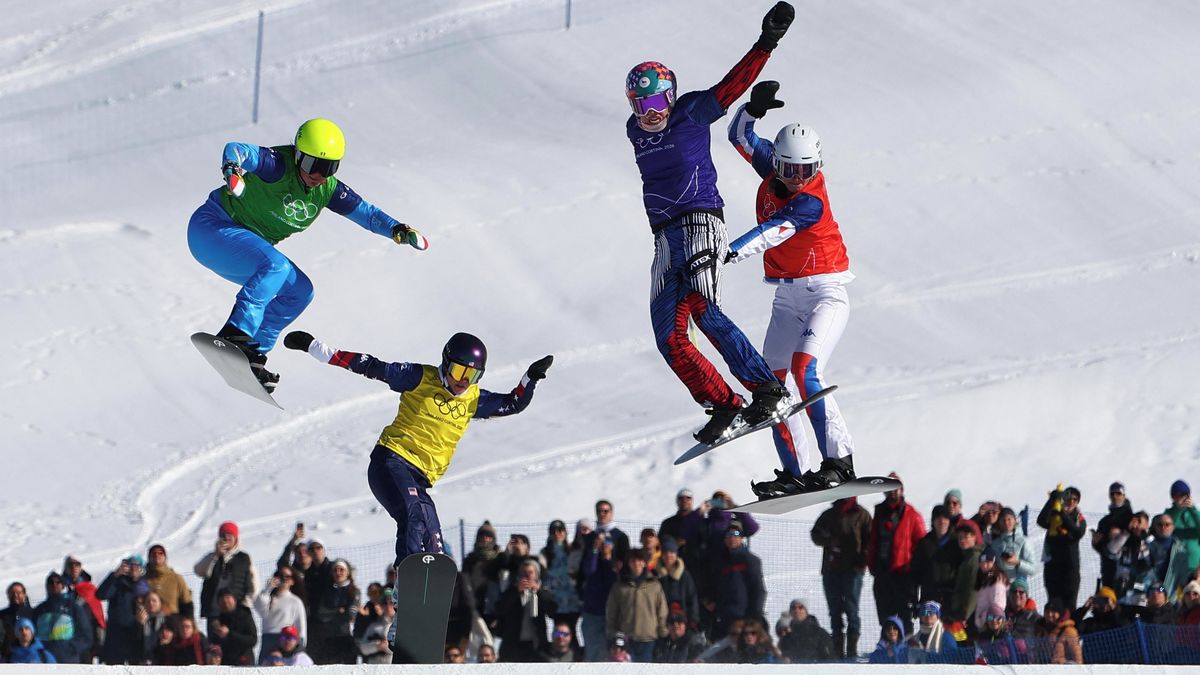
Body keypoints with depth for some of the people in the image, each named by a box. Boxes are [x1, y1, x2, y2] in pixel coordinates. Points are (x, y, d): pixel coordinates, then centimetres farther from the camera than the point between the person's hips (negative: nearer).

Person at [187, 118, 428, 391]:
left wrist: (397, 230, -20)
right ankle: (234, 335, -34)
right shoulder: (279, 166, -26)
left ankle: (253, 353, 1)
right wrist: (232, 168, -65)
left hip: (247, 243, 8)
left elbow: (365, 212, -1)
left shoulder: (327, 189, -4)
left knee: (300, 291, 0)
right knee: (275, 266, -31)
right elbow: (238, 151, -42)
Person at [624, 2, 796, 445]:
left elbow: (733, 84, -9)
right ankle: (722, 406, 3)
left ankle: (766, 388, -25)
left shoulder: (691, 112, 0)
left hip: (700, 224, -7)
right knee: (669, 338, -3)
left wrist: (766, 44, -18)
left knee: (703, 311, -26)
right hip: (665, 239, 7)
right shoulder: (634, 131, 16)